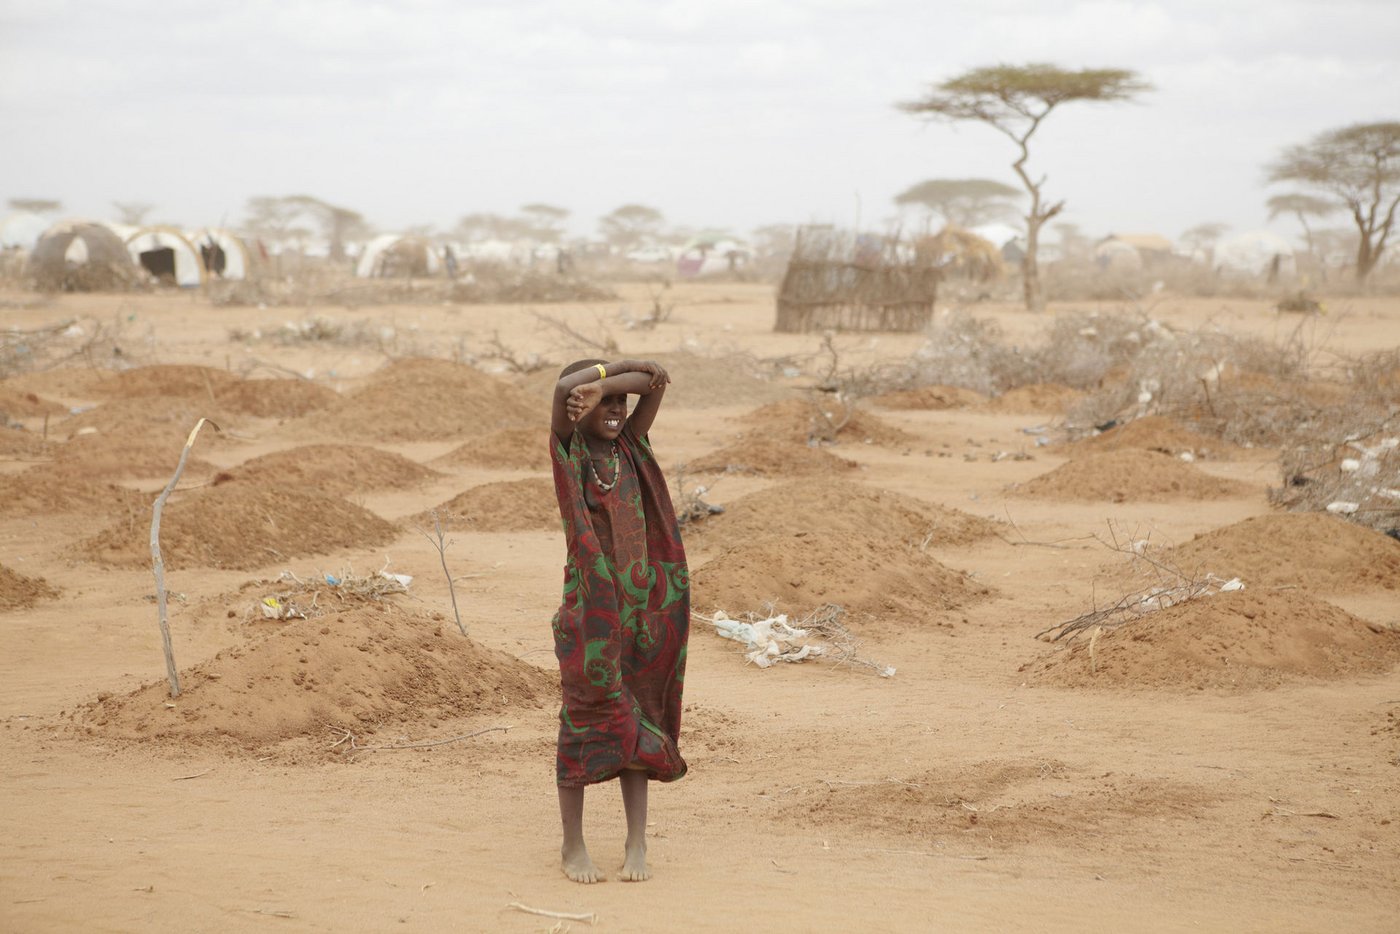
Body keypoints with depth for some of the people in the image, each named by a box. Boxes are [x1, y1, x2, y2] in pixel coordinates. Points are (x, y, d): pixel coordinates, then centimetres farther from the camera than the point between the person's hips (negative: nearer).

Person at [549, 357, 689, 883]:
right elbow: (564, 388, -21)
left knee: (637, 720, 8)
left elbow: (658, 382, -1)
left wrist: (607, 384, -14)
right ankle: (573, 845, 12)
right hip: (589, 607, -4)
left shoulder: (629, 445, 8)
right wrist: (619, 368, -10)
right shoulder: (568, 449, -4)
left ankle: (637, 844, 14)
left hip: (641, 602, 4)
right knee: (584, 720, 1)